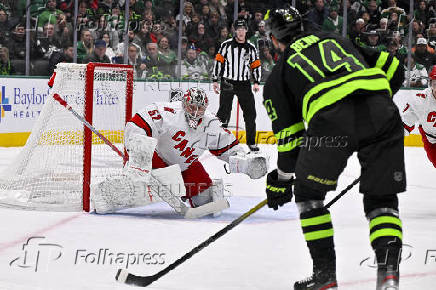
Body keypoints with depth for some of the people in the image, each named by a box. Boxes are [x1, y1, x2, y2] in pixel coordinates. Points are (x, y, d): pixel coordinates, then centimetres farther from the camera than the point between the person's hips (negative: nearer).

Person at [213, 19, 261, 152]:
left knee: (250, 113, 0)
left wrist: (257, 82, 3)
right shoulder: (226, 45, 1)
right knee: (224, 112, -7)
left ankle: (251, 142, 9)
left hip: (244, 84, 3)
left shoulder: (251, 48, 9)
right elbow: (218, 61, 3)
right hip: (228, 83, -3)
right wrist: (215, 80, -1)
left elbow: (256, 65, 14)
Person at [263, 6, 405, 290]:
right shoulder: (338, 40, 34)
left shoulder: (278, 75, 25)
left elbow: (289, 133, 22)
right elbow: (393, 69, 28)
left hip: (331, 119, -3)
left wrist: (282, 179, 35)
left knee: (309, 192, 20)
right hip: (381, 112, 3)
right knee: (382, 197, 17)